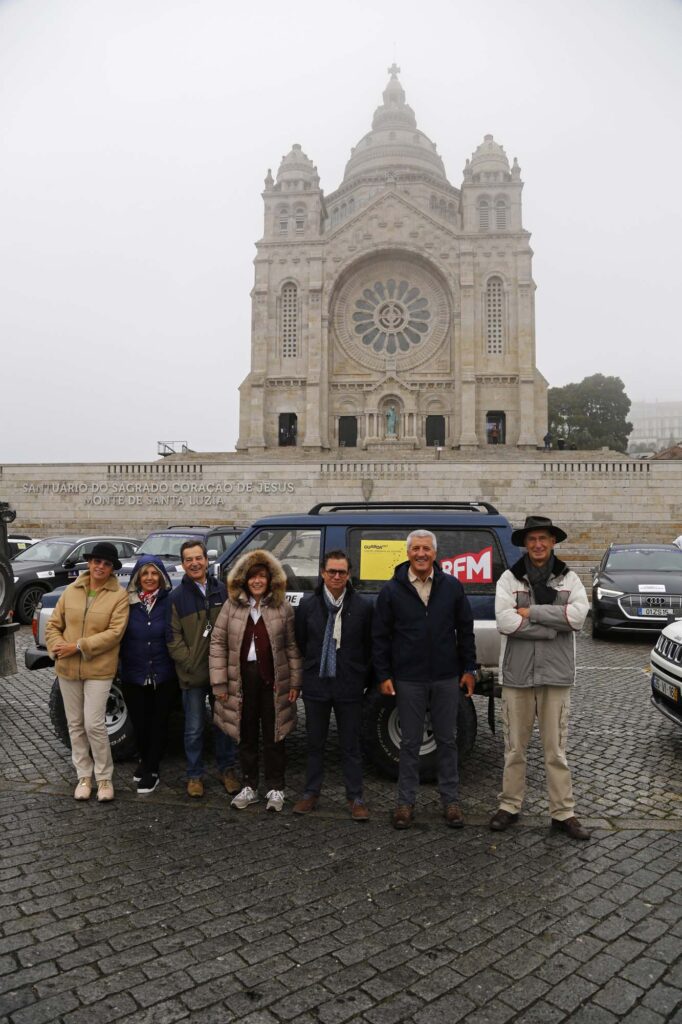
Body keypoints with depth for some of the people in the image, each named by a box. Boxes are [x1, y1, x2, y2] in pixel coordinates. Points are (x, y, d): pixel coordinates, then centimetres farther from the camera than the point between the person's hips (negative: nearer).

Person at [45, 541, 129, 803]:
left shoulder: (119, 595, -8)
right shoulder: (72, 591, 5)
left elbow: (114, 633, -16)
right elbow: (53, 625, 7)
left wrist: (78, 647, -20)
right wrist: (58, 647, -12)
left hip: (99, 670, -4)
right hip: (67, 669, 4)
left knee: (94, 724, -7)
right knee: (75, 724, 13)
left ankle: (104, 777, 12)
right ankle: (84, 776, 27)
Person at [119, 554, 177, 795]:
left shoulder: (169, 601, -6)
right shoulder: (127, 602, -2)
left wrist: (178, 665, -8)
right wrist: (120, 663, -3)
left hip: (163, 675, -2)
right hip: (133, 675, 2)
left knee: (158, 723, 8)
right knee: (139, 723, 13)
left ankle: (150, 770, 23)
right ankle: (146, 761, 39)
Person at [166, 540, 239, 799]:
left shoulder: (222, 590, 3)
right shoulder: (178, 596, -2)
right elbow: (173, 638, -3)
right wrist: (190, 663, -12)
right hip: (193, 674, -2)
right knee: (194, 729, 8)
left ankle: (227, 769, 29)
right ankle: (195, 775, 24)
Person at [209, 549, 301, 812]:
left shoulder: (283, 608, -2)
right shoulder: (232, 606, 0)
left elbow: (291, 647, 1)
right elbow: (217, 642, 0)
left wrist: (294, 682, -1)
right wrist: (219, 682, -4)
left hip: (273, 680, -1)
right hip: (242, 679, 2)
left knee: (273, 737, 7)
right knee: (246, 736, 13)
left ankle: (275, 789, 21)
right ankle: (249, 787, 28)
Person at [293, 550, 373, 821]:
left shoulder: (363, 607, -3)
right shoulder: (307, 605, 1)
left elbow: (369, 647, 2)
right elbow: (300, 644, 8)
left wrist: (363, 680, 1)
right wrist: (308, 674, 7)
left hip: (349, 687, -1)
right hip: (316, 686, 2)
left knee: (351, 745, 8)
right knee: (315, 742, 14)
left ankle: (355, 798, 20)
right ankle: (311, 793, 28)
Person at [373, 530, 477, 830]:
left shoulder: (452, 587, 1)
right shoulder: (391, 591, -2)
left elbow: (465, 630, 7)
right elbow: (380, 636, 1)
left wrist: (468, 669, 4)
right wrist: (384, 675, -2)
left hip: (447, 678, 1)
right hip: (409, 680, -1)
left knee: (447, 740, 11)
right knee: (409, 743, 8)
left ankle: (450, 800, 25)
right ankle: (406, 802, 21)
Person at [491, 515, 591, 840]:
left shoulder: (568, 578, 4)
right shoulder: (509, 578, -1)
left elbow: (578, 615, -14)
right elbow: (504, 621, -15)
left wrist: (531, 611, -16)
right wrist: (554, 625, -14)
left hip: (556, 674, 0)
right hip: (517, 673, 0)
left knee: (556, 750, 10)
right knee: (515, 747, 12)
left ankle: (563, 813, 21)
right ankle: (510, 806, 26)